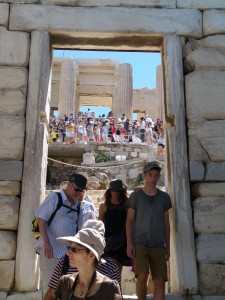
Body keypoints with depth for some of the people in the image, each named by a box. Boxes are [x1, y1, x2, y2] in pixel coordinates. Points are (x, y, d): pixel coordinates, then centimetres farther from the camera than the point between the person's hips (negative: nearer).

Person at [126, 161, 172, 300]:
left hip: (158, 246, 3)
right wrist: (129, 244, -6)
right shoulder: (135, 196, 5)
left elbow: (166, 223, 15)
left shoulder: (164, 197, 12)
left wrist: (168, 246, 12)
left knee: (160, 281, -1)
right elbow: (129, 221, 3)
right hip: (139, 244, -2)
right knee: (142, 276, -15)